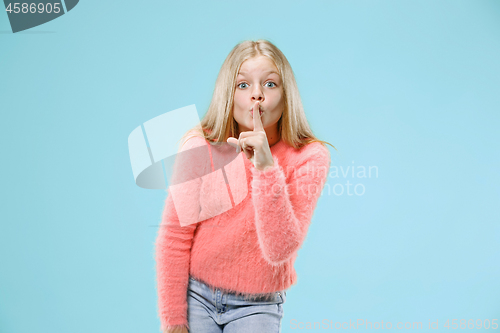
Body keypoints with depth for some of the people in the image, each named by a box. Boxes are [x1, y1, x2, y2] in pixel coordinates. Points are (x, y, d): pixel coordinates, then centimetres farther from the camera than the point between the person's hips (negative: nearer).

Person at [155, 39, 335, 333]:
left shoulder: (309, 158, -14)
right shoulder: (200, 146, -12)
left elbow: (279, 250, -23)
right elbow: (174, 237, -7)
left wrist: (266, 169, -31)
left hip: (257, 305, 0)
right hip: (196, 295, 1)